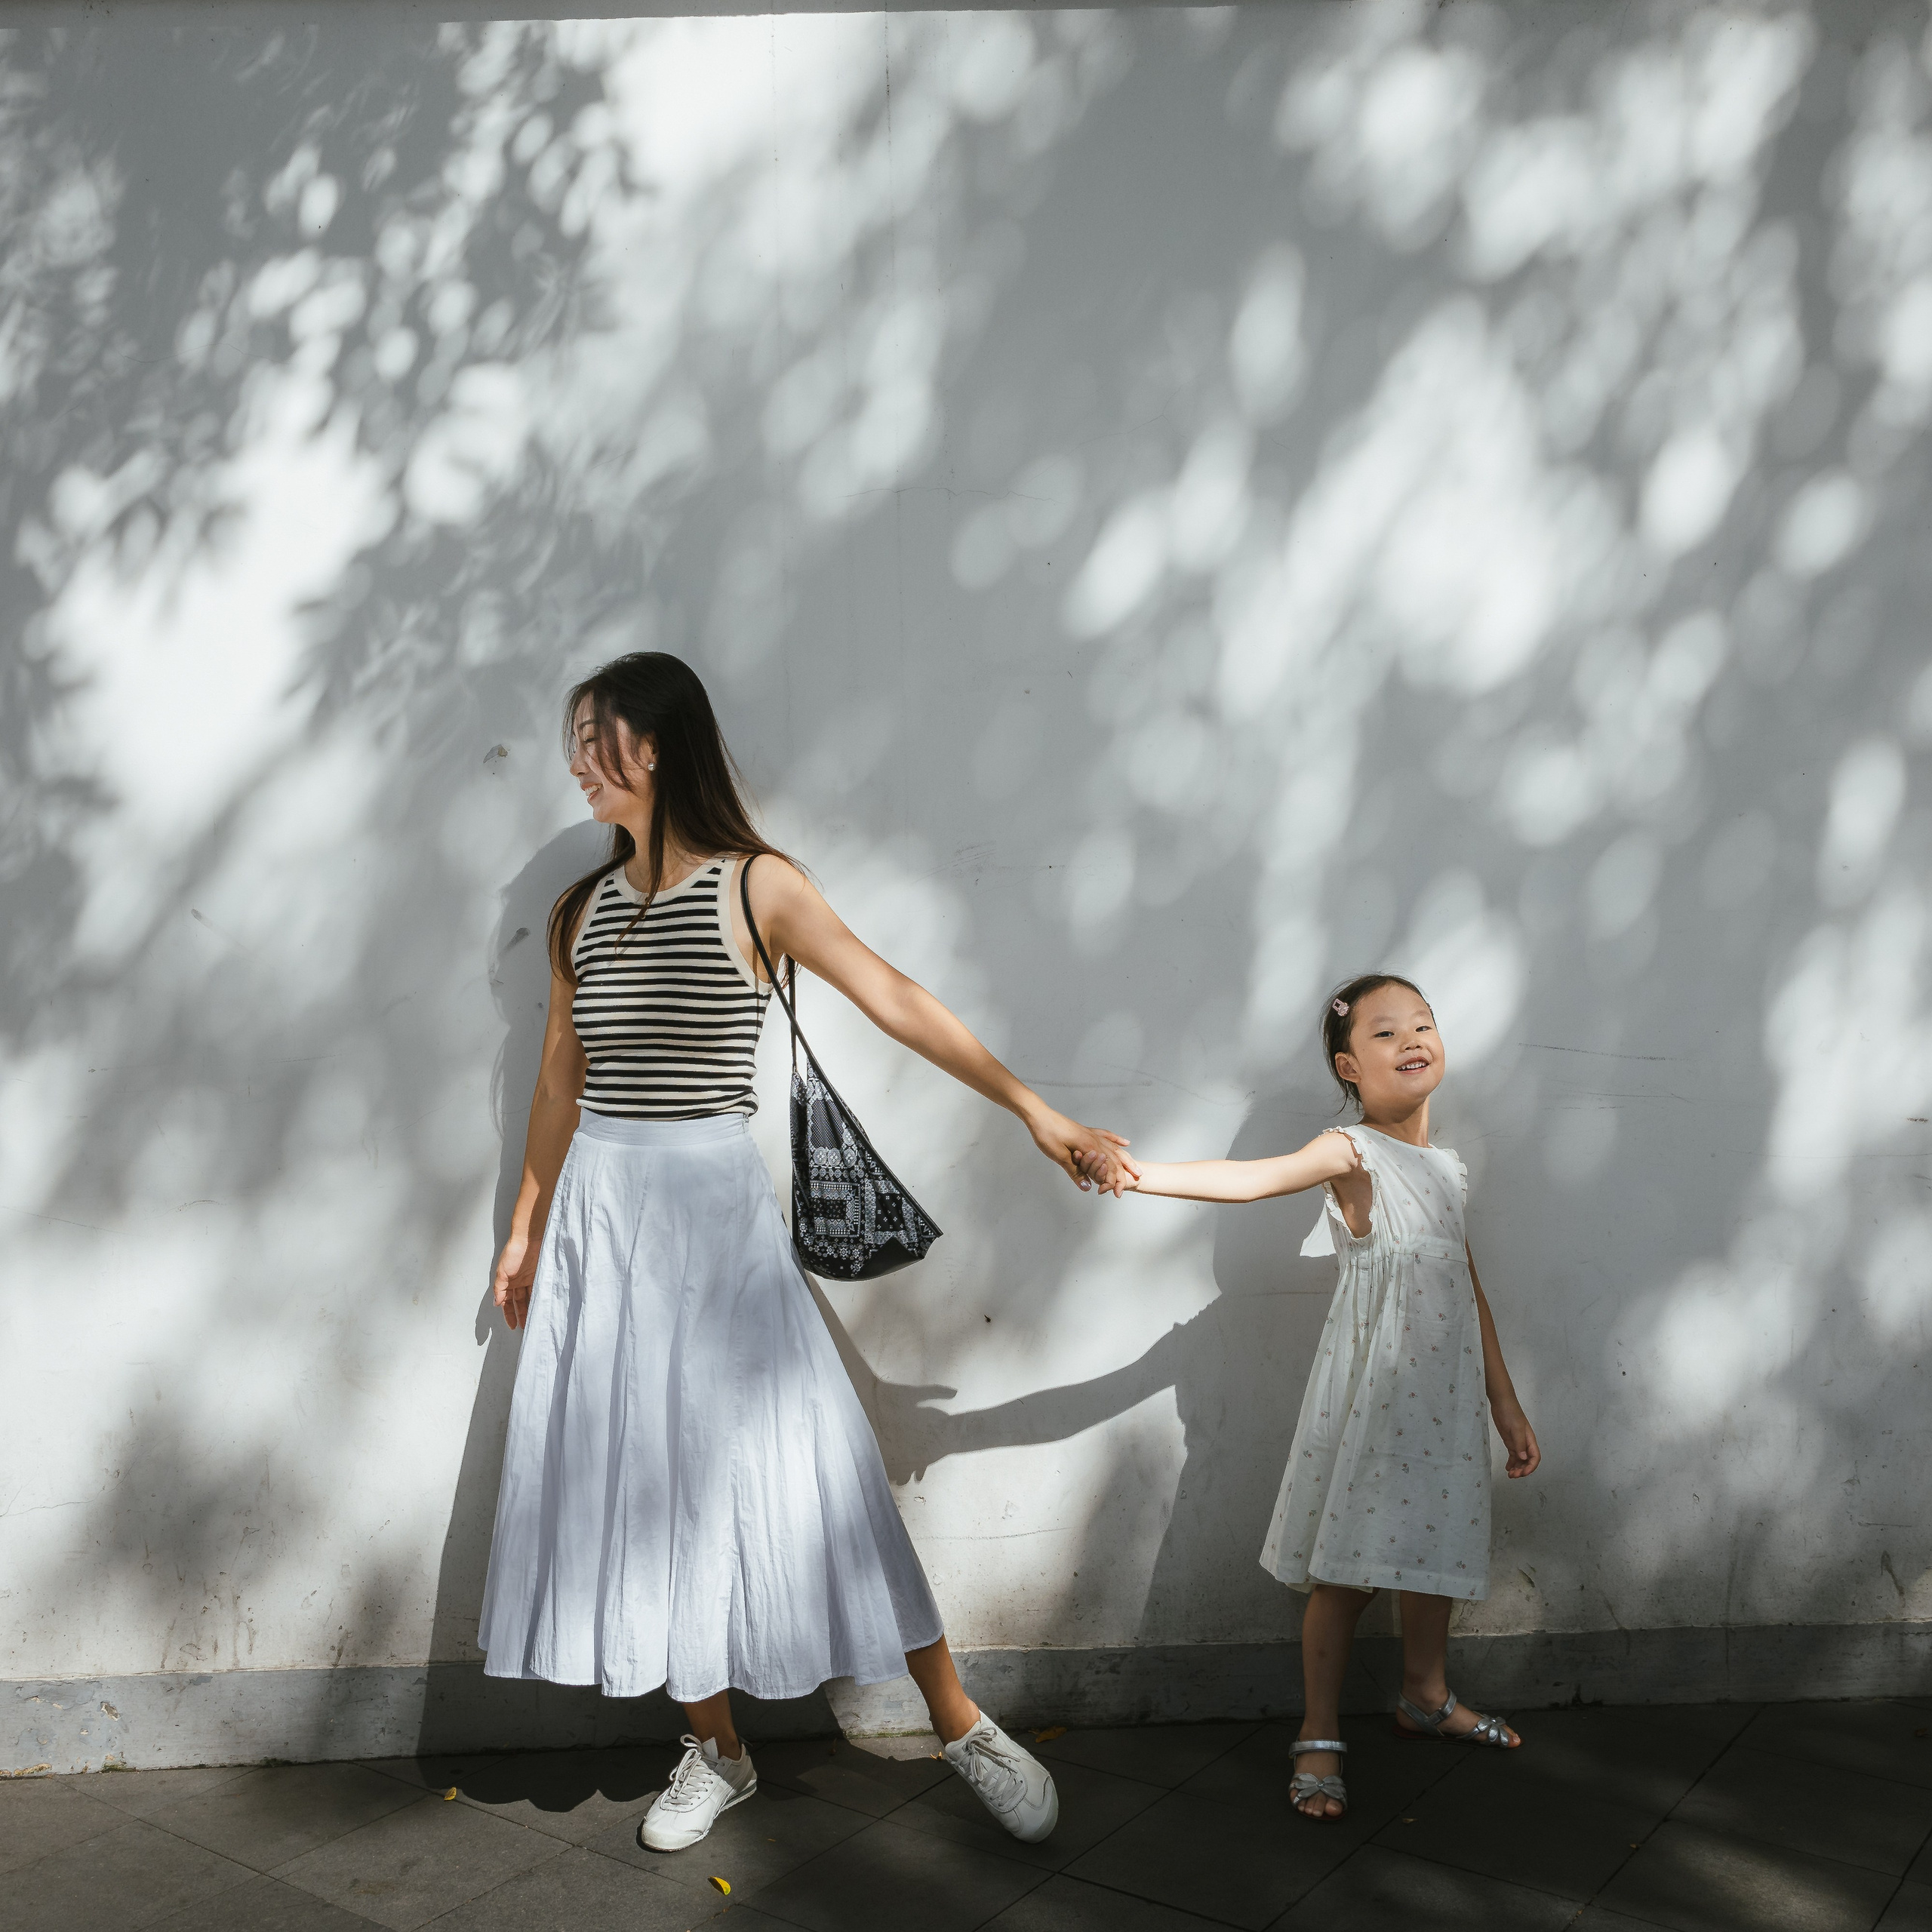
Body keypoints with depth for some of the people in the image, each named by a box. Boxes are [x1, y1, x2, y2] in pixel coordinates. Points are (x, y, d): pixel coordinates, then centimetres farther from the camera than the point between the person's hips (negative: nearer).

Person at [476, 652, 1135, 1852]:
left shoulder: (756, 886, -6)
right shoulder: (585, 909, 8)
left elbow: (899, 1005, -10)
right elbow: (562, 1083, 15)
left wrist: (1038, 1114, -13)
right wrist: (528, 1229, 19)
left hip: (714, 1204, -4)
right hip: (598, 1210, 5)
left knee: (784, 1463, -3)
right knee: (638, 1480, 7)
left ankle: (964, 1725, 13)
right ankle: (719, 1752, 23)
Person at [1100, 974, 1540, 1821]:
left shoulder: (1448, 1168, 11)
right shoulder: (1352, 1152, -10)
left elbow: (1471, 1292, 17)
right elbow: (1254, 1177, -27)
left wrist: (1506, 1404, 19)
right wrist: (1148, 1173, -45)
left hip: (1446, 1394, 6)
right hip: (1371, 1391, -6)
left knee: (1435, 1548, 17)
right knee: (1350, 1567, -2)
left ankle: (1426, 1697, 39)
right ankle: (1320, 1735, 13)